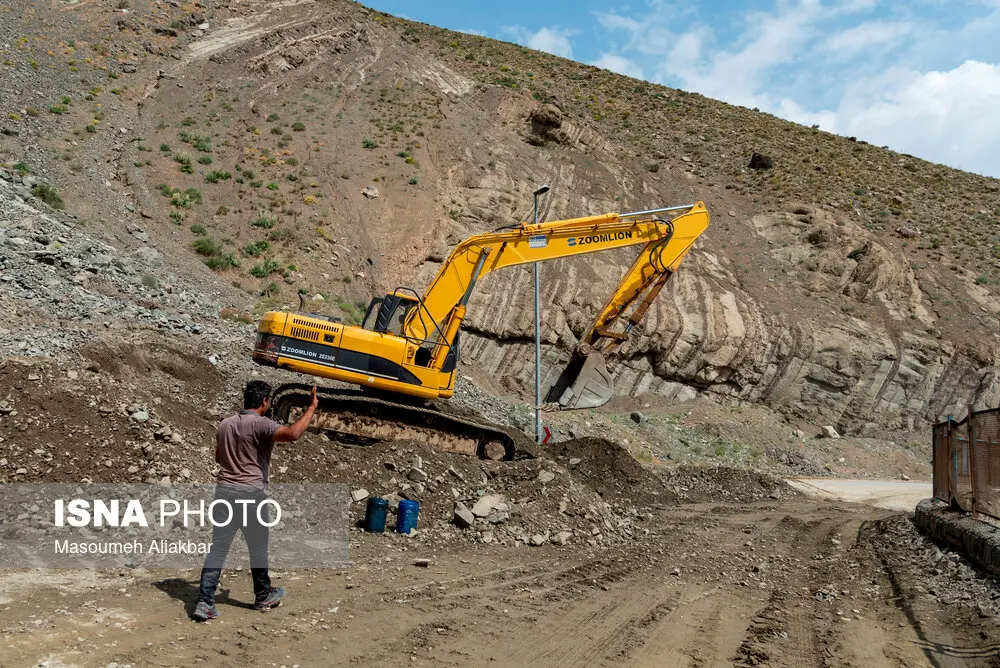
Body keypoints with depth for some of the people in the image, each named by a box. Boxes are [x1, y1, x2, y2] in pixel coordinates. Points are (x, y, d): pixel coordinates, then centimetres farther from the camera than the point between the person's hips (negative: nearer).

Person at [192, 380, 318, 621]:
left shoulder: (225, 425, 10)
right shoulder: (261, 425, -13)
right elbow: (293, 433, -30)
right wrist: (311, 408, -20)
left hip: (224, 490, 6)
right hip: (251, 494, -6)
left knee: (217, 548, 6)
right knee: (258, 549, 12)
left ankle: (205, 602, 2)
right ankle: (264, 596, 28)